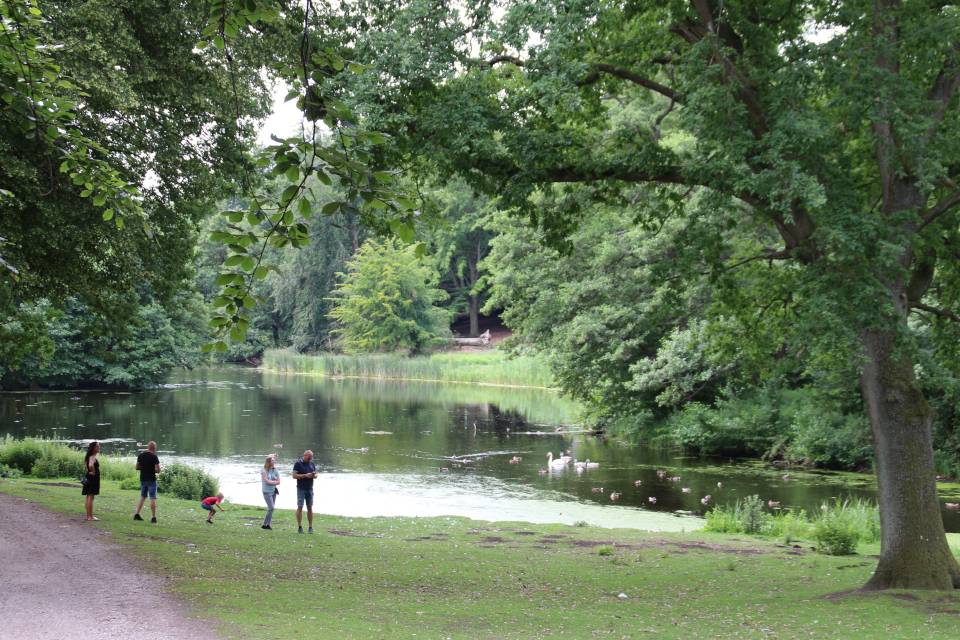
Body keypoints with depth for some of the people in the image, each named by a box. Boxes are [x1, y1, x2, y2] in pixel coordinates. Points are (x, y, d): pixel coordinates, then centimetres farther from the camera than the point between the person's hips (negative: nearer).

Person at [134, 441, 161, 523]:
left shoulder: (140, 456, 4)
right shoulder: (154, 457, -13)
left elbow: (137, 468, 11)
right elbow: (158, 470, -15)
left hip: (143, 479, 5)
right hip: (151, 480, -5)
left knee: (143, 497, 17)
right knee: (153, 498, -2)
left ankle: (137, 514, 14)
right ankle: (153, 518, -2)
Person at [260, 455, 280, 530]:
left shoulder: (275, 471, 8)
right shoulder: (264, 471, -7)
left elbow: (278, 482, 3)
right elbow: (266, 481, -14)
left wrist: (271, 482, -11)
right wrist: (274, 482, -2)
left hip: (273, 491, 6)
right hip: (267, 492, -6)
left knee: (271, 508, 3)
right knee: (271, 508, -13)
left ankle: (268, 524, 8)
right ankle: (264, 525, -6)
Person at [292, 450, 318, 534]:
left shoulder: (312, 463, 13)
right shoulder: (298, 463, -4)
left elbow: (316, 473, 18)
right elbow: (294, 475, -11)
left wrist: (315, 475, -6)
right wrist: (305, 475, -19)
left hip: (310, 489, 5)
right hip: (301, 489, -5)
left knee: (310, 508, 4)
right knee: (300, 507, -3)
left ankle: (310, 527, 6)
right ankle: (299, 527, 1)